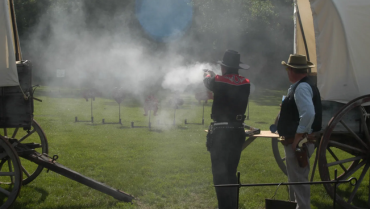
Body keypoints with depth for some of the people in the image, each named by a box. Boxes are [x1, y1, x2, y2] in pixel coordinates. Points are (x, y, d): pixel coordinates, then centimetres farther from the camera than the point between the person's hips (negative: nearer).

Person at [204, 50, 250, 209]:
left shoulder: (218, 81, -13)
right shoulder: (246, 83, 1)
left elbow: (207, 81, 11)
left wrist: (208, 74, 35)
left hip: (220, 131, -5)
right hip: (238, 132, 5)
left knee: (219, 173, 0)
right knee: (231, 173, 17)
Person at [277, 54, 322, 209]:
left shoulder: (301, 87, -19)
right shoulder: (304, 85, 14)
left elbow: (309, 114, -32)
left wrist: (298, 137, -24)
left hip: (298, 142, -11)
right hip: (297, 141, 11)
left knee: (299, 180, -4)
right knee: (296, 178, 21)